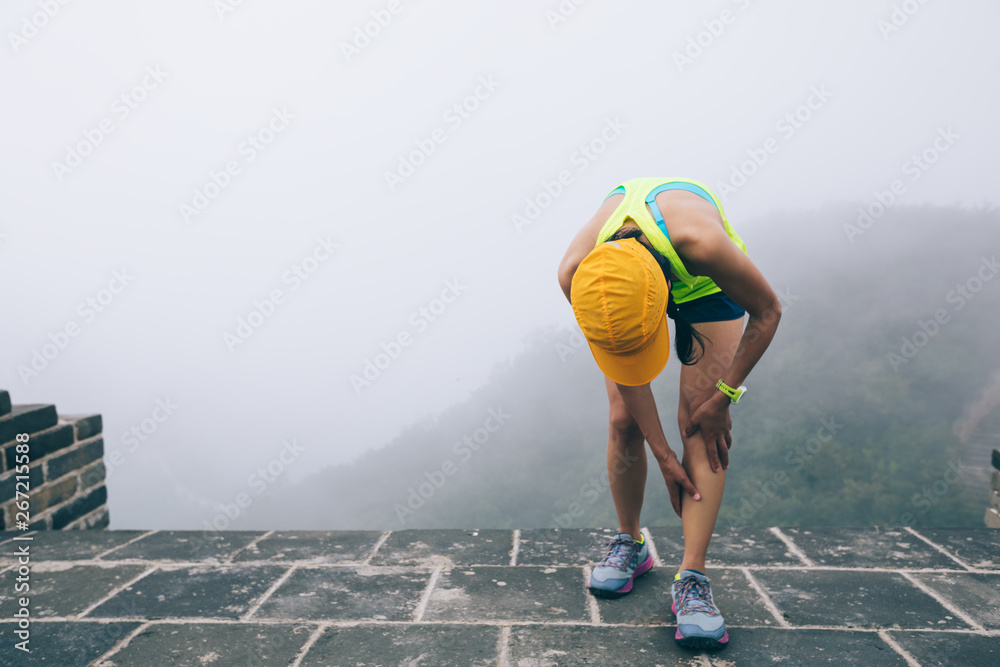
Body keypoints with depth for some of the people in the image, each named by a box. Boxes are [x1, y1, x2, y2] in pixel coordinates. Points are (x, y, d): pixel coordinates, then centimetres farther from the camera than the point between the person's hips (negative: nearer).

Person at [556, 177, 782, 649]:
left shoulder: (700, 241, -46)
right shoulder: (575, 273, -36)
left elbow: (767, 312, -24)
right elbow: (625, 372, -22)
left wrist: (723, 396, -21)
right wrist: (664, 455, -18)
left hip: (705, 285, -1)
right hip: (628, 283, 2)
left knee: (699, 422, -16)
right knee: (624, 420, -8)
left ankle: (692, 577, -14)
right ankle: (629, 544, 15)